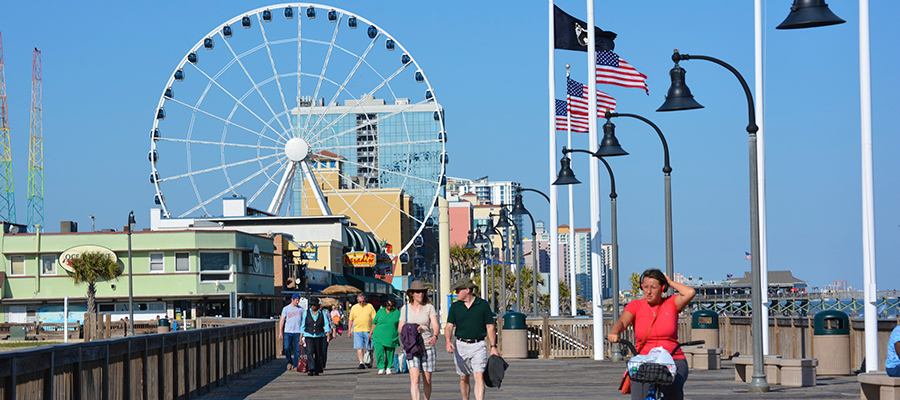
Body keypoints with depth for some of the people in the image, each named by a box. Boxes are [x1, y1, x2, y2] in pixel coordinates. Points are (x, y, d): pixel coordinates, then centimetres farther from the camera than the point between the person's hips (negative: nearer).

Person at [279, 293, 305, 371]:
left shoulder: (301, 309, 11)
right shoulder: (286, 309, 4)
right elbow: (282, 320, 3)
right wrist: (280, 332, -4)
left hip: (297, 332, 1)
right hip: (288, 332, -1)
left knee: (297, 350, -2)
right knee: (287, 348, -9)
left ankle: (295, 365, 5)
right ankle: (289, 361, 14)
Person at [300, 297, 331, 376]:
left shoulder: (322, 313, 5)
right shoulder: (307, 313, 5)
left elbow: (326, 324, 1)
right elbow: (303, 325, 8)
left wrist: (328, 334, -12)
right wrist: (301, 336, 4)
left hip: (319, 336, 1)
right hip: (309, 336, -1)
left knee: (319, 354, 2)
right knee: (310, 352, -17)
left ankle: (317, 371, 12)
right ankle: (311, 370, -24)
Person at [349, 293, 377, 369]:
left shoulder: (370, 307, 5)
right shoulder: (354, 308, 10)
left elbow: (374, 319, 4)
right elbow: (351, 320, 14)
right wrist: (350, 331, 10)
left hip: (368, 331, -1)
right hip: (357, 331, 1)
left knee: (370, 349, 4)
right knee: (359, 348, -7)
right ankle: (361, 363, -7)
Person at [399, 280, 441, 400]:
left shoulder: (429, 307, 3)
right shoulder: (405, 309, 6)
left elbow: (436, 325, -9)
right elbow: (401, 328, 10)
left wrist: (435, 336, -30)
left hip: (428, 346, 1)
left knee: (427, 381, 7)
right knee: (414, 378, -17)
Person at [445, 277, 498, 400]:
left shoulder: (483, 305, -1)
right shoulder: (455, 307, 4)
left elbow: (490, 327, 4)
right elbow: (449, 326, -2)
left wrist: (493, 347, -1)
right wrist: (448, 341, -22)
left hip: (478, 346, -3)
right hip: (460, 346, 3)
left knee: (479, 376, -14)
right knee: (463, 378, 10)